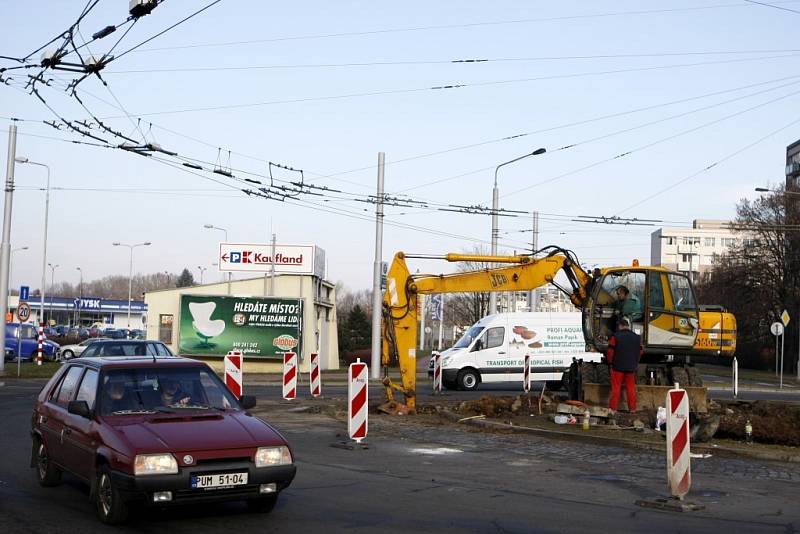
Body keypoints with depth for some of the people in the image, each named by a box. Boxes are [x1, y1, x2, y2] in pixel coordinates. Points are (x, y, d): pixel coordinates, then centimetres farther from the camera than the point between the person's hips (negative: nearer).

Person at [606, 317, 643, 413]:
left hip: (618, 366, -3)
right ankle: (632, 408, 14)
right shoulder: (637, 338, 4)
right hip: (631, 367, 4)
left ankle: (613, 408, 3)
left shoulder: (616, 336, -11)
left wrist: (610, 362, 7)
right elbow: (640, 352, 12)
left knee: (616, 388, 2)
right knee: (631, 388, 11)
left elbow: (610, 351, -9)